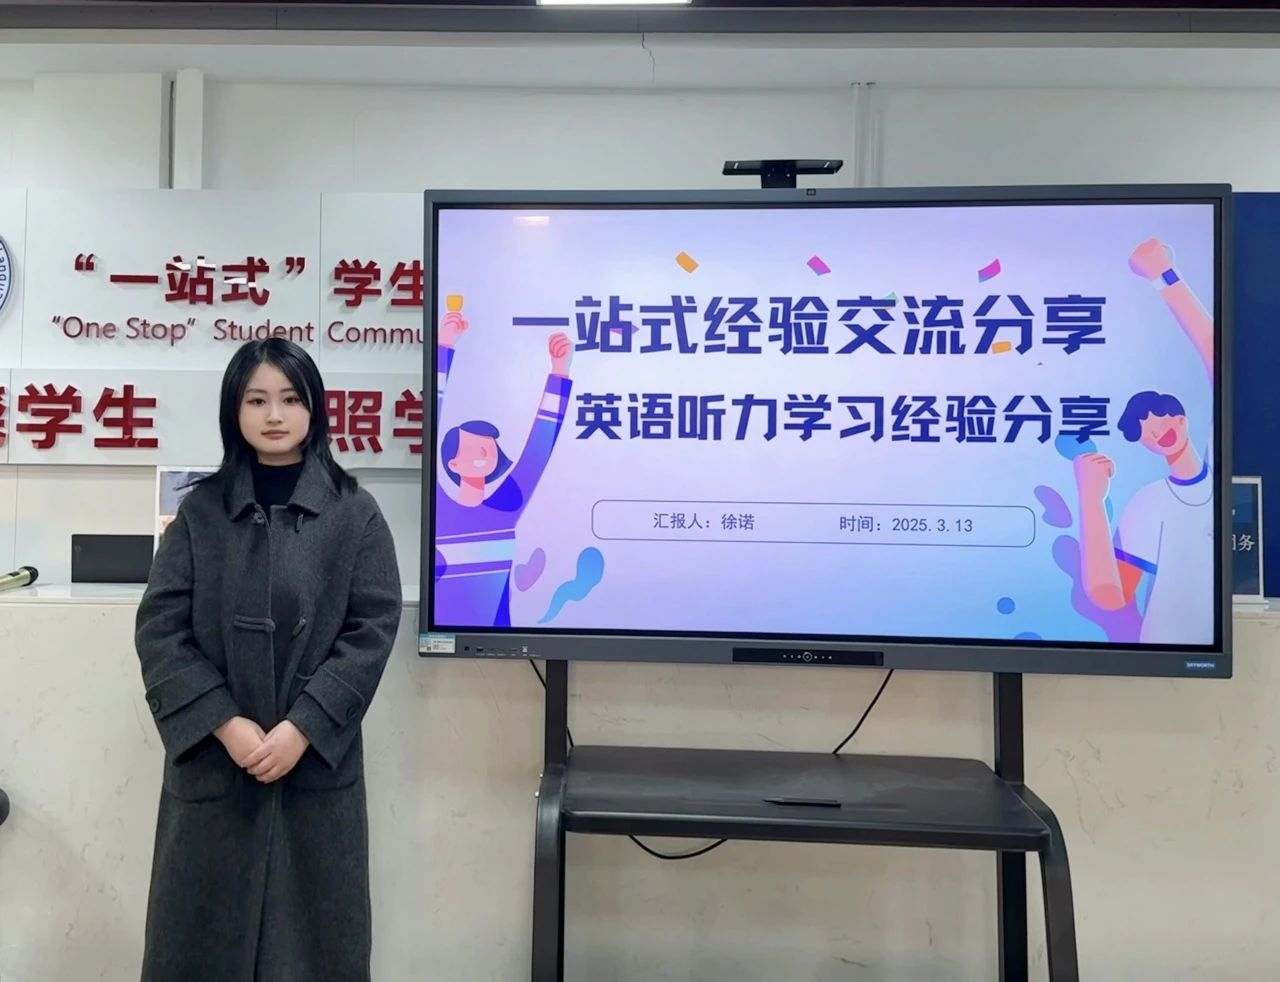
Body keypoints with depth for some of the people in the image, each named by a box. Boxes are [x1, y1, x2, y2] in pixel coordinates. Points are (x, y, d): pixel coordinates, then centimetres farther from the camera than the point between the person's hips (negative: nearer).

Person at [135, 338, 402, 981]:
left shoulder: (355, 513, -1)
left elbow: (373, 628, -6)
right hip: (212, 761, 1)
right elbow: (160, 629, -2)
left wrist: (302, 728, -13)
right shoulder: (200, 511, 4)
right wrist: (227, 725, -12)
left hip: (318, 762, -1)